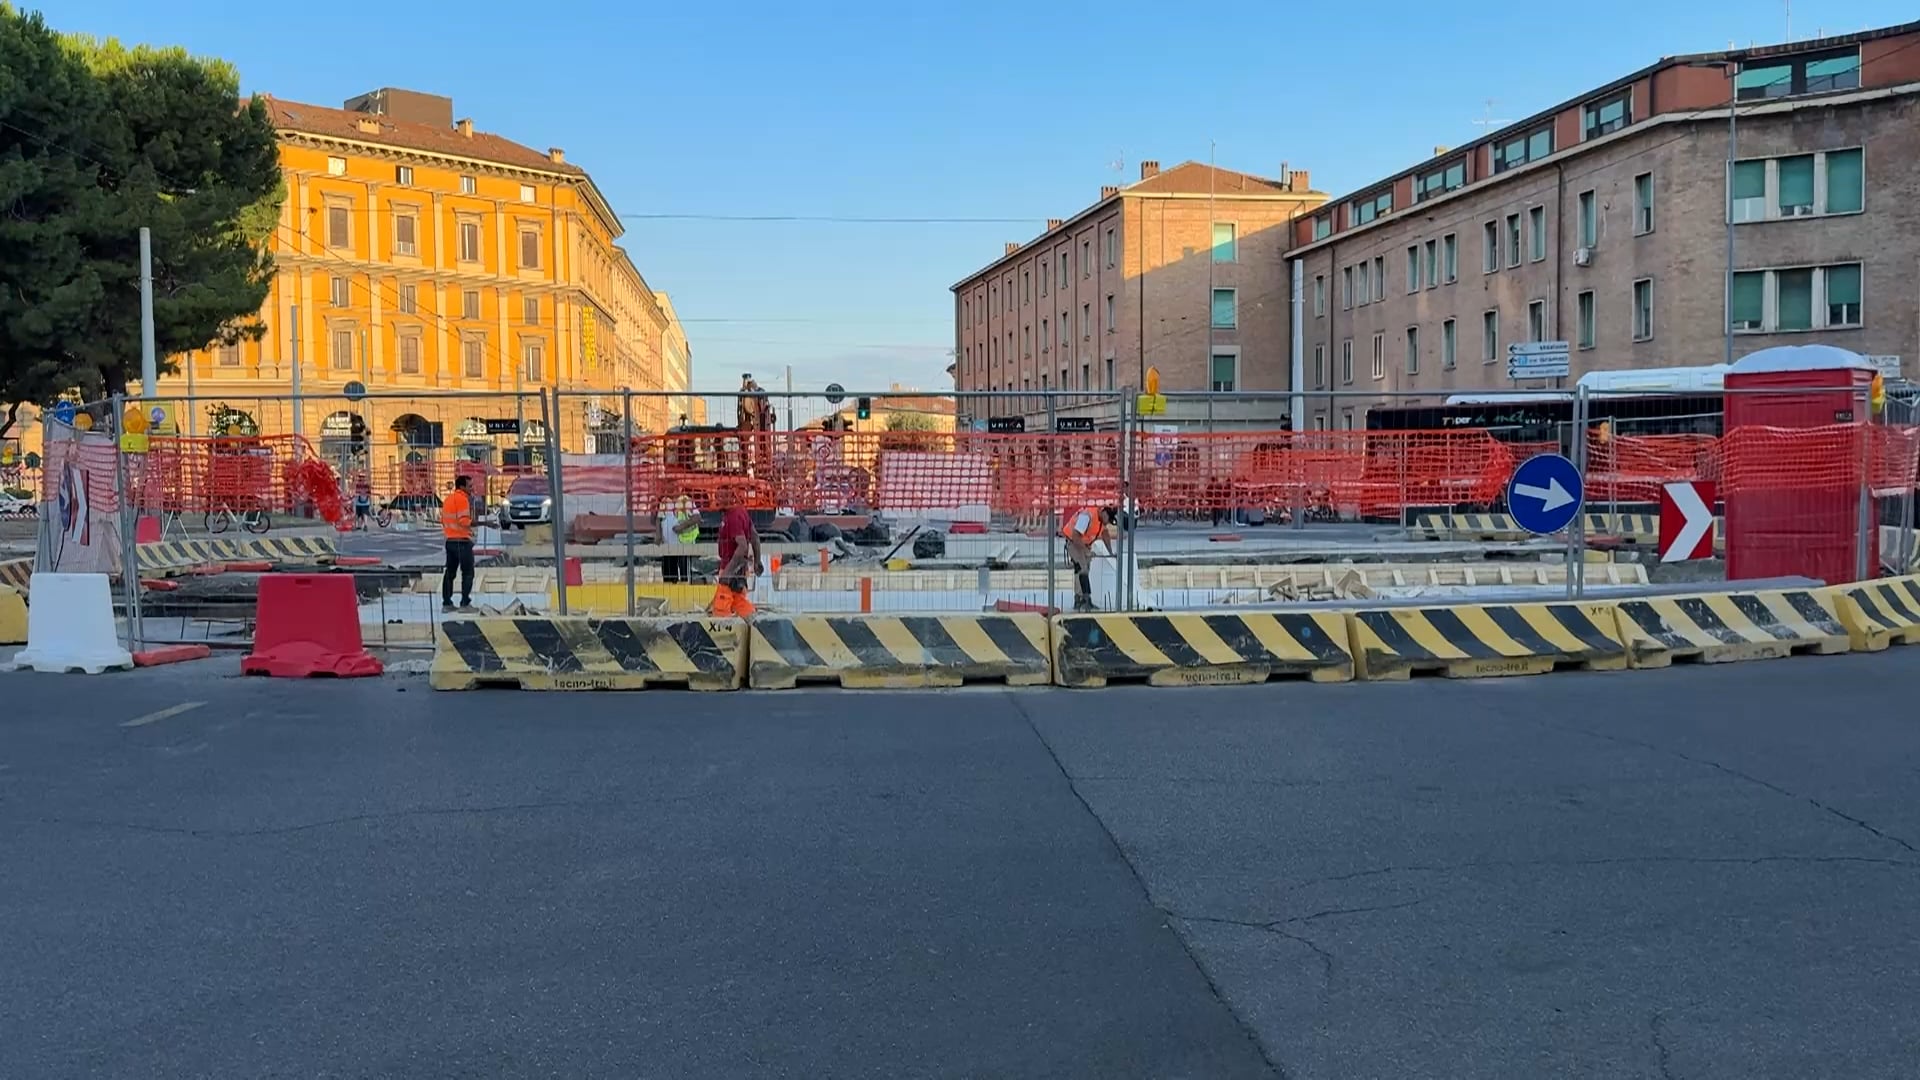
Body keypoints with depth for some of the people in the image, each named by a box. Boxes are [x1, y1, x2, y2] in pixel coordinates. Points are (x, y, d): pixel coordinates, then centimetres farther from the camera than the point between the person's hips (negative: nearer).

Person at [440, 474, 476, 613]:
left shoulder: (448, 499, 14)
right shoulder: (462, 499, -13)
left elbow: (443, 520, 19)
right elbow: (464, 521, -21)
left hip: (450, 540, 9)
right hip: (463, 541, -9)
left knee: (450, 572, 12)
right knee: (468, 573, -4)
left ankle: (446, 603, 13)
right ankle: (465, 603, -7)